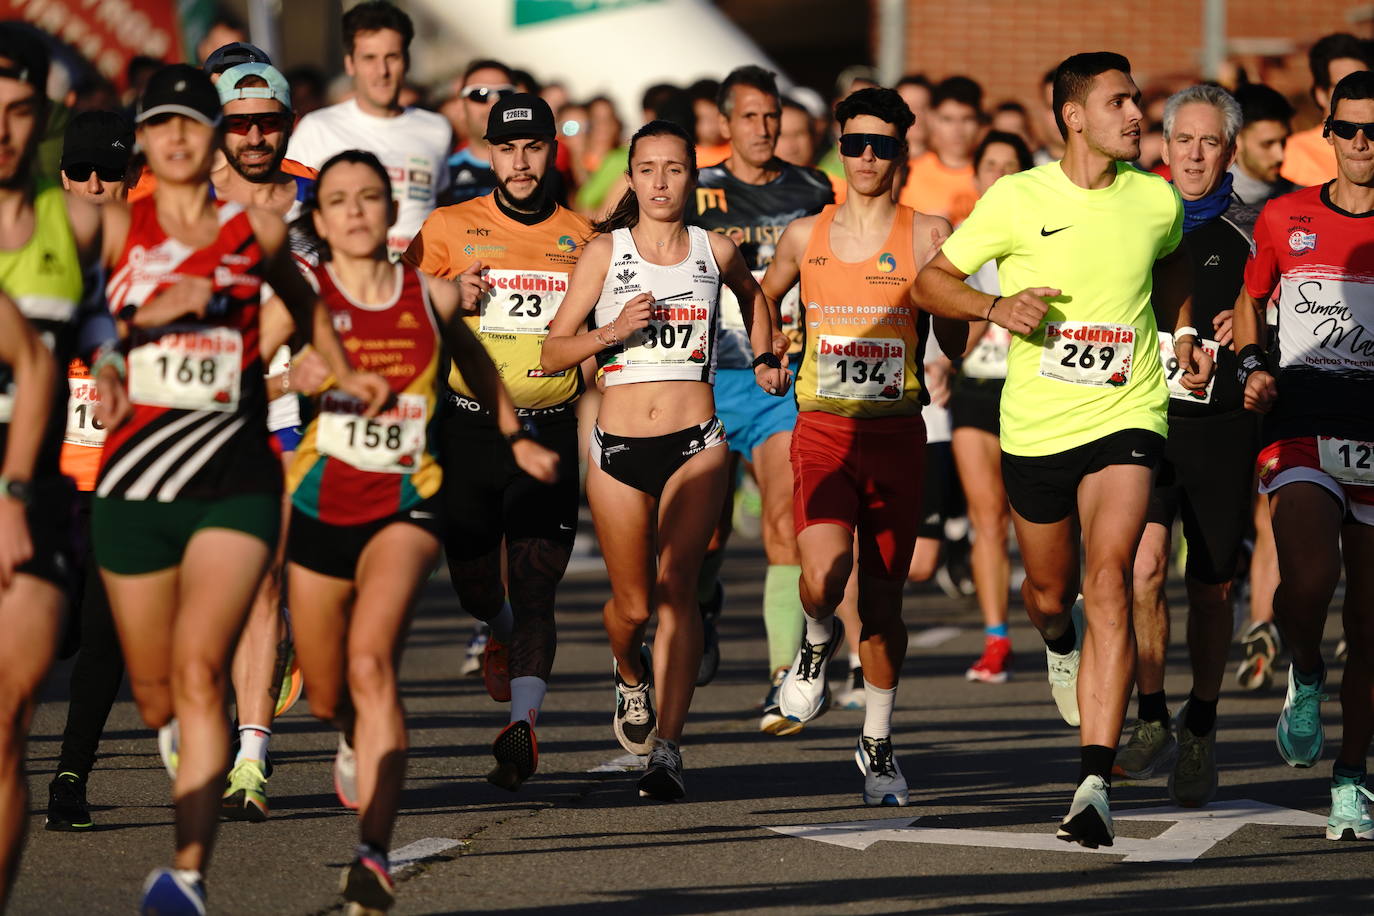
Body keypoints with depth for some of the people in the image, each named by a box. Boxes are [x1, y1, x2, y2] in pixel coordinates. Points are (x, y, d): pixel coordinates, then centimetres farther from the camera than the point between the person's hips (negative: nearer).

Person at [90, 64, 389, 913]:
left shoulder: (258, 230, 7)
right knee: (155, 699, 11)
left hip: (236, 483, -1)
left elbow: (303, 301, 28)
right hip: (137, 483, 1)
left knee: (200, 670, -20)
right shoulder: (117, 228, 4)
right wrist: (150, 314, -16)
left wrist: (346, 373, 27)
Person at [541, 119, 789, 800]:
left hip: (694, 444, 0)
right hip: (618, 444, 0)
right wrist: (613, 331, -13)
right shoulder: (605, 253, 2)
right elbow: (552, 353, 1)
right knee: (632, 604, 6)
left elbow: (753, 295, 32)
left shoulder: (715, 251, 7)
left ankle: (667, 749, -17)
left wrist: (766, 358, 24)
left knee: (675, 591, -15)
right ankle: (630, 676, 42)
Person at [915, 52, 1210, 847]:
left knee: (1110, 581, -19)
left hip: (1126, 418, -1)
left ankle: (1095, 784, -23)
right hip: (1036, 426, 1)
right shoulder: (1017, 199, -7)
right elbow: (931, 281, 1)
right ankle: (1060, 646, 57)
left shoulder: (1157, 201, 1)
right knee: (1051, 591, 16)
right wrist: (997, 305, -16)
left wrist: (1183, 335, 12)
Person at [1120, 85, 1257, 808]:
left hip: (1220, 426, 0)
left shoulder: (1247, 237, 2)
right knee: (1143, 568, -16)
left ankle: (1200, 733, 24)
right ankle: (1152, 723, -3)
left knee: (1211, 589, 5)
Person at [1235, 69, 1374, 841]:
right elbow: (1250, 299, 23)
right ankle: (1305, 678, 9)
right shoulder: (1285, 219, 7)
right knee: (1307, 578, -24)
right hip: (1300, 423, 0)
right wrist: (1252, 366, 5)